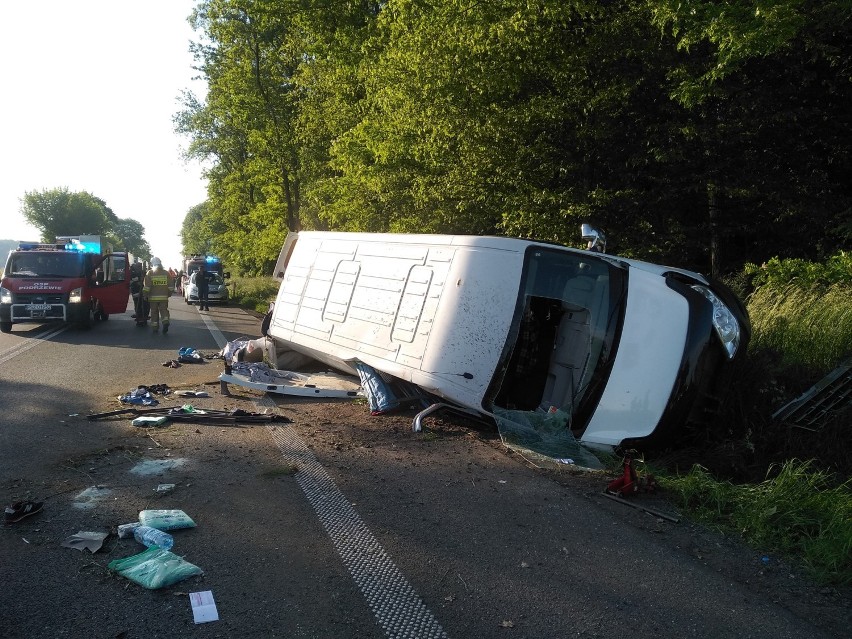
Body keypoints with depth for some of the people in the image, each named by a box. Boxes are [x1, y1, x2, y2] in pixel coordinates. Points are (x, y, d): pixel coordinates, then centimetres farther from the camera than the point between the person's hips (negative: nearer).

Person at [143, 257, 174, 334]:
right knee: (164, 311, 5)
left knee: (154, 313, 8)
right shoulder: (166, 273, 3)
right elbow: (170, 286, 7)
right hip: (164, 297, 1)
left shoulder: (149, 273, -3)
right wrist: (169, 294, 17)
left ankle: (155, 327, 11)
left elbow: (146, 286, -6)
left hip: (153, 297, -1)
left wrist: (145, 295, 2)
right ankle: (165, 322, -19)